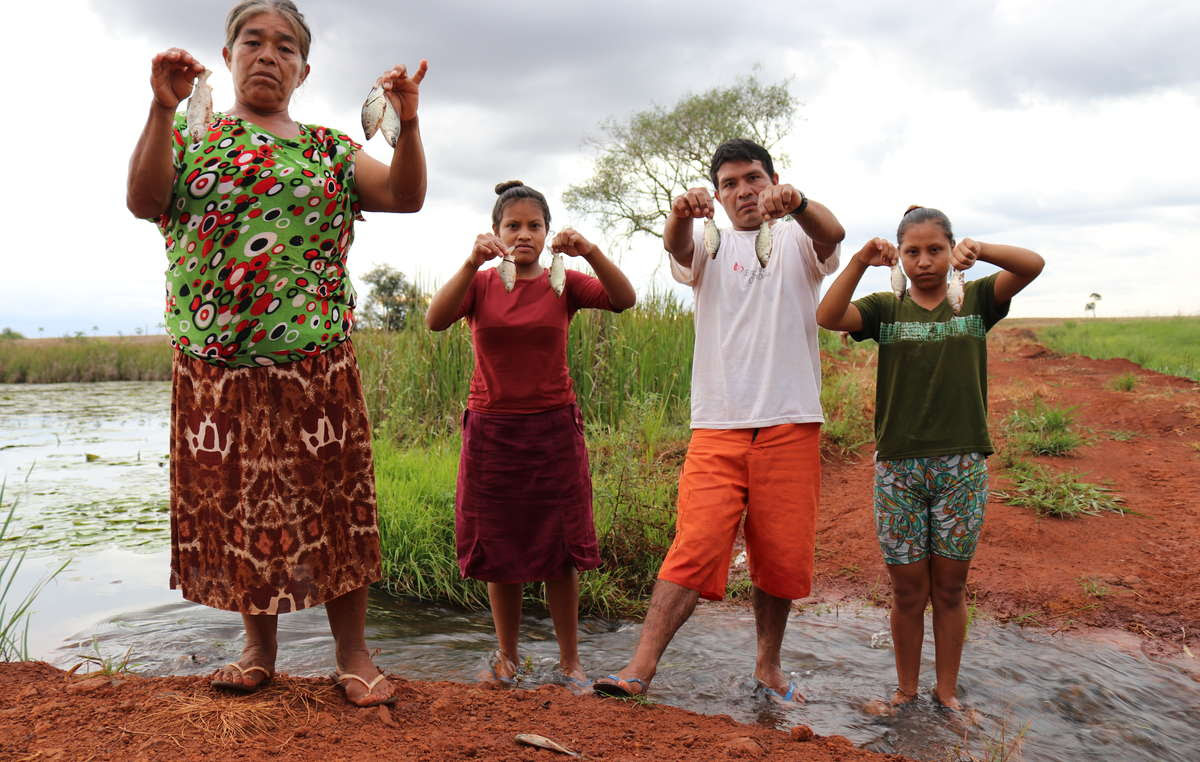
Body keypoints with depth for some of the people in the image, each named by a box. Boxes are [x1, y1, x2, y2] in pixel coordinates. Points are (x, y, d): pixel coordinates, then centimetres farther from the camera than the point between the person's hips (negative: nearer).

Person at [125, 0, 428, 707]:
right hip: (214, 363, 1)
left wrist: (407, 122, -13)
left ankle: (353, 654, 12)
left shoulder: (330, 148, 13)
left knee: (330, 503, 1)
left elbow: (405, 196, 0)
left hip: (317, 362, 0)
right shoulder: (192, 136, 11)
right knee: (235, 503, 7)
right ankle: (260, 649, 24)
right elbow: (143, 200, -8)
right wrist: (163, 109, -17)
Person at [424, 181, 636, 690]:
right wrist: (472, 264, -28)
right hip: (491, 432, 1)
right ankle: (507, 655, 27)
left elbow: (624, 300, -14)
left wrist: (590, 252, -28)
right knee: (498, 552, 9)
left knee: (560, 553, 4)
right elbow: (435, 320, -17)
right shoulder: (479, 284, 3)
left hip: (553, 431, 0)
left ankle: (569, 660, 18)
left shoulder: (562, 283, 2)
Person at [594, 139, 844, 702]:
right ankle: (640, 667, -6)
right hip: (718, 425, 0)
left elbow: (832, 235, -13)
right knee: (695, 545, -9)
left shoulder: (797, 242, 11)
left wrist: (798, 204, -35)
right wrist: (680, 215, -35)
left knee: (781, 554, 8)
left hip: (790, 423, 1)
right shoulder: (710, 245, 12)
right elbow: (678, 249, -12)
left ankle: (767, 667, 25)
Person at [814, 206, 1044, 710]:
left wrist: (981, 250, -30)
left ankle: (947, 690, 27)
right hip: (897, 465, 0)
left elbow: (1032, 265, -11)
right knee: (907, 590, 8)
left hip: (961, 465, 0)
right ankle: (906, 688, 26)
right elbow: (828, 317, -14)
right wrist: (860, 263, -27)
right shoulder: (886, 308, 4)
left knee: (950, 587, 10)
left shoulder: (975, 299, 5)